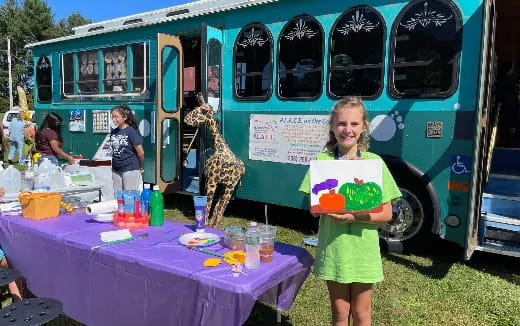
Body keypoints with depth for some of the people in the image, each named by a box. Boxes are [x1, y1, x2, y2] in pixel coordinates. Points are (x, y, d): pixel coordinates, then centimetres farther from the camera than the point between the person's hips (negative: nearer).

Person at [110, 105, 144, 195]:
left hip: (130, 170, -6)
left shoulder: (131, 131, -12)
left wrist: (140, 167, 1)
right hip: (116, 170, 6)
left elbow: (140, 152, -11)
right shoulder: (114, 132, 8)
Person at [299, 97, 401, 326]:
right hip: (333, 247, 0)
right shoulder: (322, 160, -4)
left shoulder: (374, 162, -5)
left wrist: (355, 216, -22)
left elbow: (386, 213, -5)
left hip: (363, 249, 0)